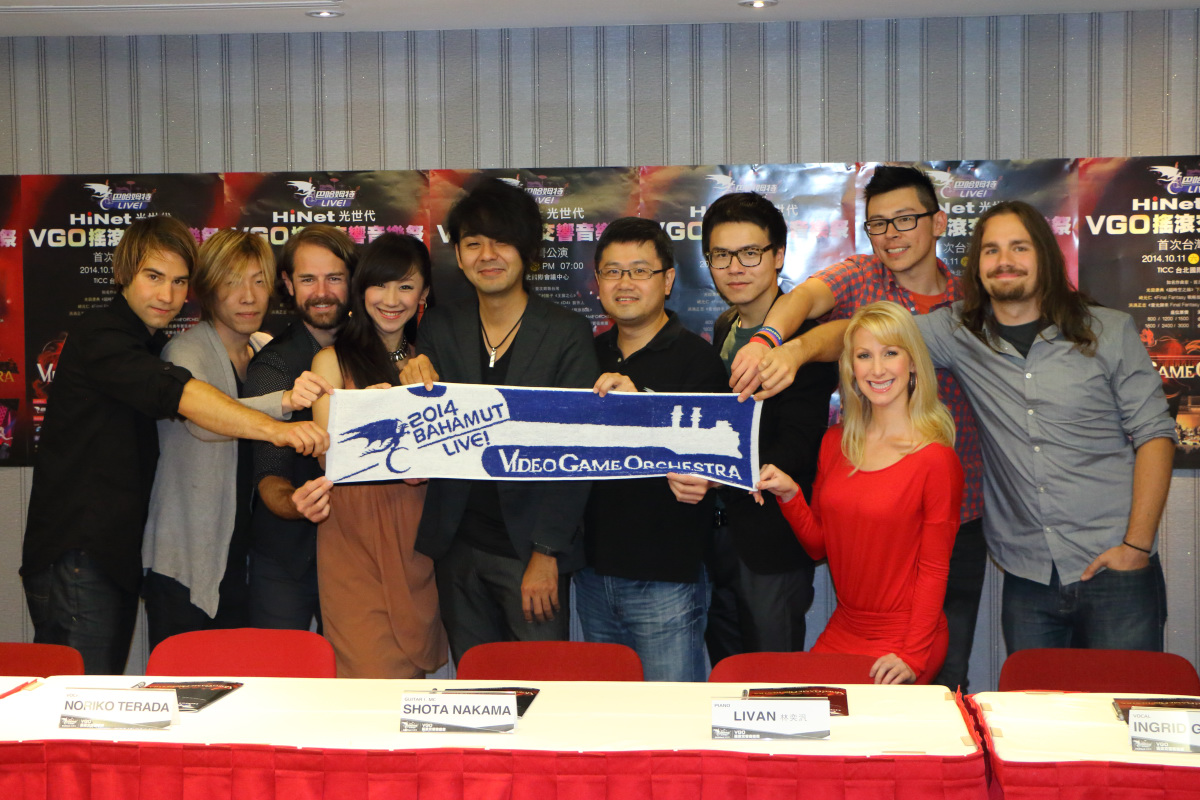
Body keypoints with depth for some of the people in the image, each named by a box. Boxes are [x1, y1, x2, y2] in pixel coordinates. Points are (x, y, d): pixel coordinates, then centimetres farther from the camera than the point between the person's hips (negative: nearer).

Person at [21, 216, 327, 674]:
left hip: (117, 557, 9)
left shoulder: (152, 346, 19)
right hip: (77, 557, -9)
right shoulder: (99, 337, -12)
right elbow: (177, 395, -29)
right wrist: (273, 429, -41)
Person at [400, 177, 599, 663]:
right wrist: (418, 385, -11)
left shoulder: (567, 333, -5)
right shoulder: (441, 328, 7)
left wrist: (547, 553, -12)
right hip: (459, 546, 4)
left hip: (532, 548, -3)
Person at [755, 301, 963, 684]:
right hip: (841, 632, 5)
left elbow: (934, 570, -10)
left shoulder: (935, 459, -12)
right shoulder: (836, 442, 5)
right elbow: (818, 545, 10)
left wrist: (912, 657, -16)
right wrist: (789, 495, -7)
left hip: (902, 642, -5)